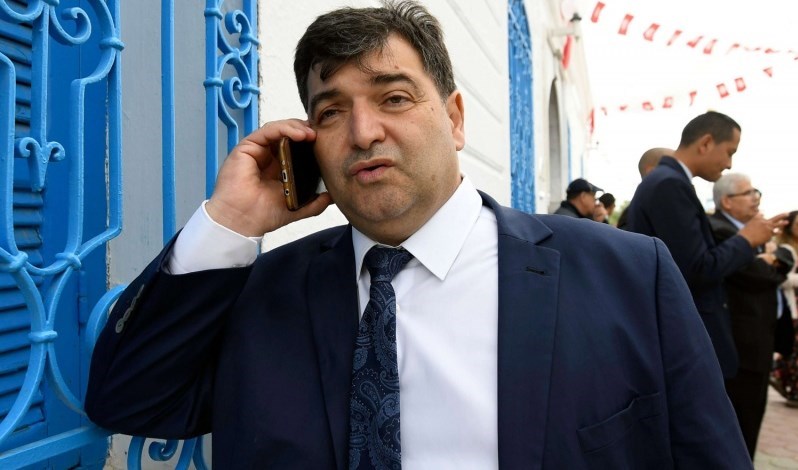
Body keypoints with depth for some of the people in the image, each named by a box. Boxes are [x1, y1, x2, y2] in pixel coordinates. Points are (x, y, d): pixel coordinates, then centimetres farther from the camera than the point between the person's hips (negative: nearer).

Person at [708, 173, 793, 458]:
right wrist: (771, 266, -3)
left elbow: (785, 262, 12)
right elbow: (754, 276, -24)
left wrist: (772, 260, -10)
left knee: (751, 414, 19)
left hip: (757, 337, 10)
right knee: (739, 419, 0)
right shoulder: (718, 231, -18)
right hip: (741, 341, -10)